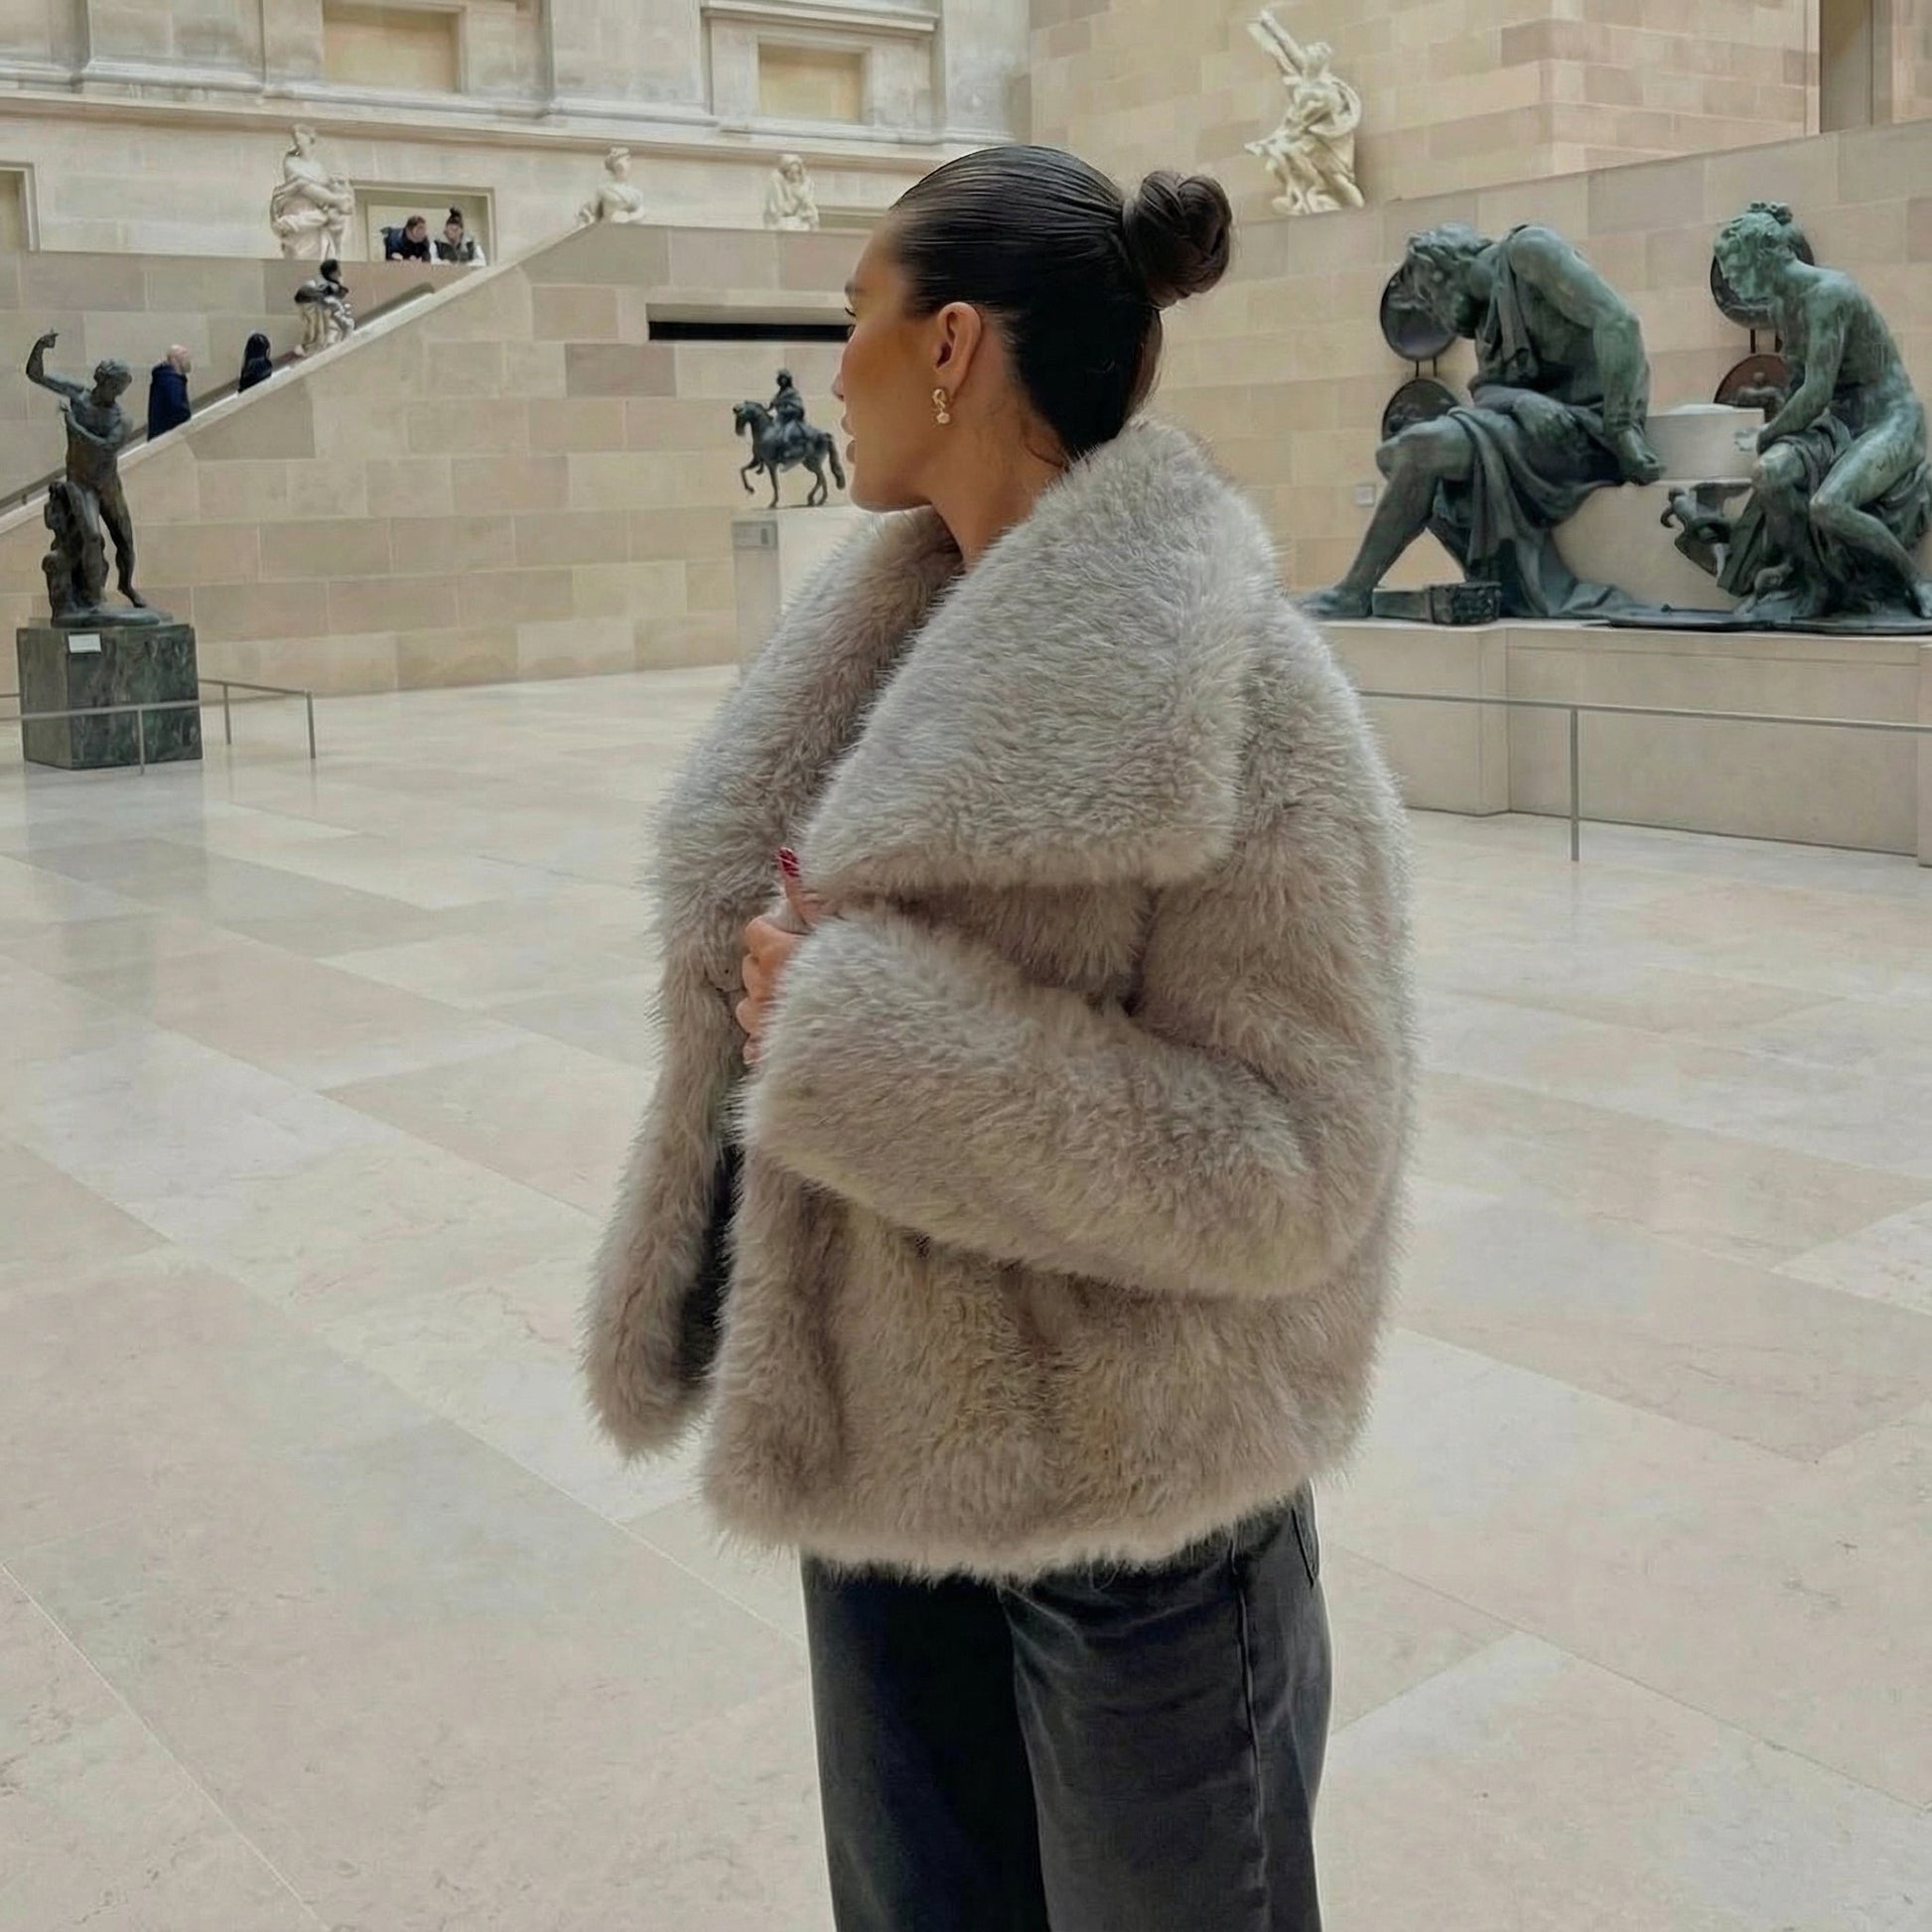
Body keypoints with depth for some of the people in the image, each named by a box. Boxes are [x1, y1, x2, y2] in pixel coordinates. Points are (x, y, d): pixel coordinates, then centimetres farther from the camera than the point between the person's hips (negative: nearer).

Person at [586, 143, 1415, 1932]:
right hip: (877, 1445, 7)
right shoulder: (893, 639, 2)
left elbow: (1292, 1169, -23)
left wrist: (861, 1028, -24)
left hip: (1127, 1493, -6)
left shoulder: (1234, 688, -20)